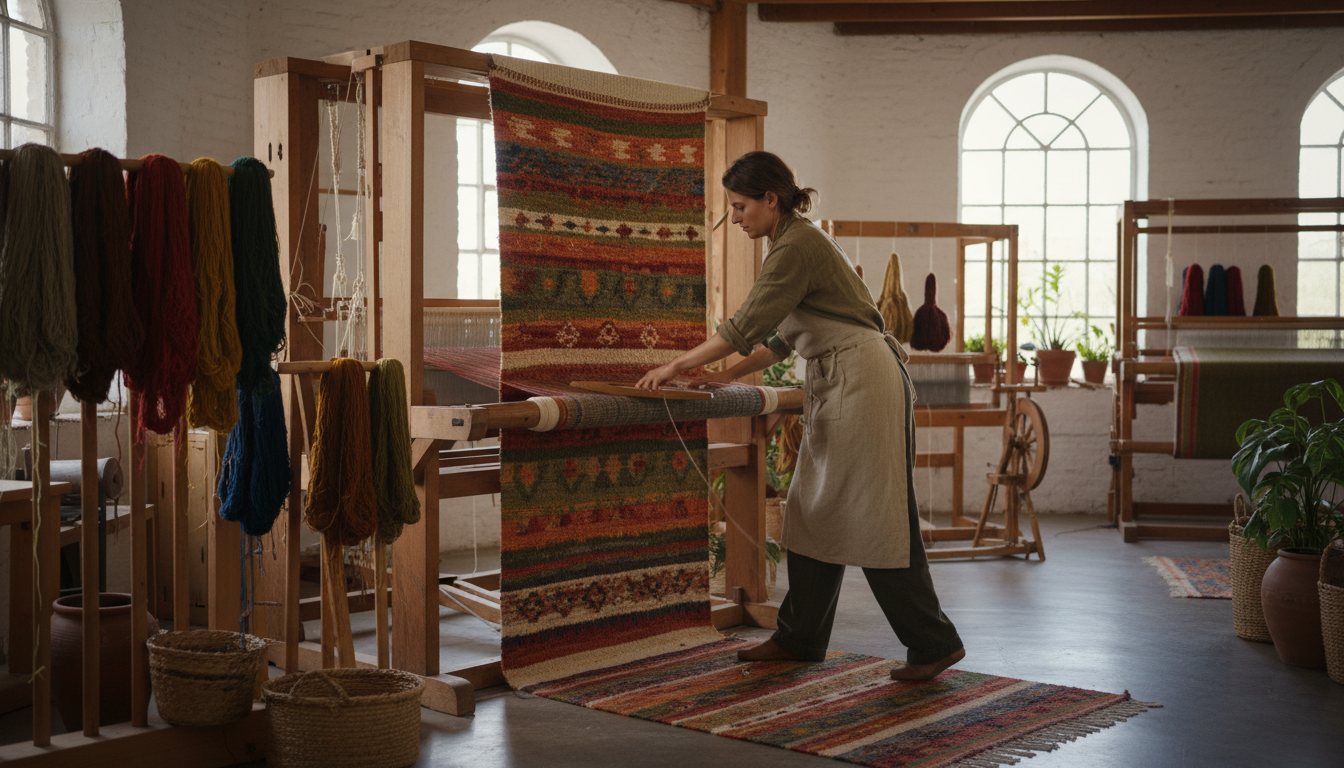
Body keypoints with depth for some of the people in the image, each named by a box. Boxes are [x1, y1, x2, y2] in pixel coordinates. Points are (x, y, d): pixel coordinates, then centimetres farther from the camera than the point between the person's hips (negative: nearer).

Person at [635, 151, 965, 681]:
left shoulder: (798, 247, -14)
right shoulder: (795, 244, 17)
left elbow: (745, 327, -17)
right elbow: (782, 338, 21)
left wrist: (677, 366, -10)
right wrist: (727, 376, 15)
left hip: (863, 379, -10)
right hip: (837, 386, 10)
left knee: (875, 517, -6)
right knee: (814, 511, 11)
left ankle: (934, 643, 3)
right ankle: (800, 637, 20)